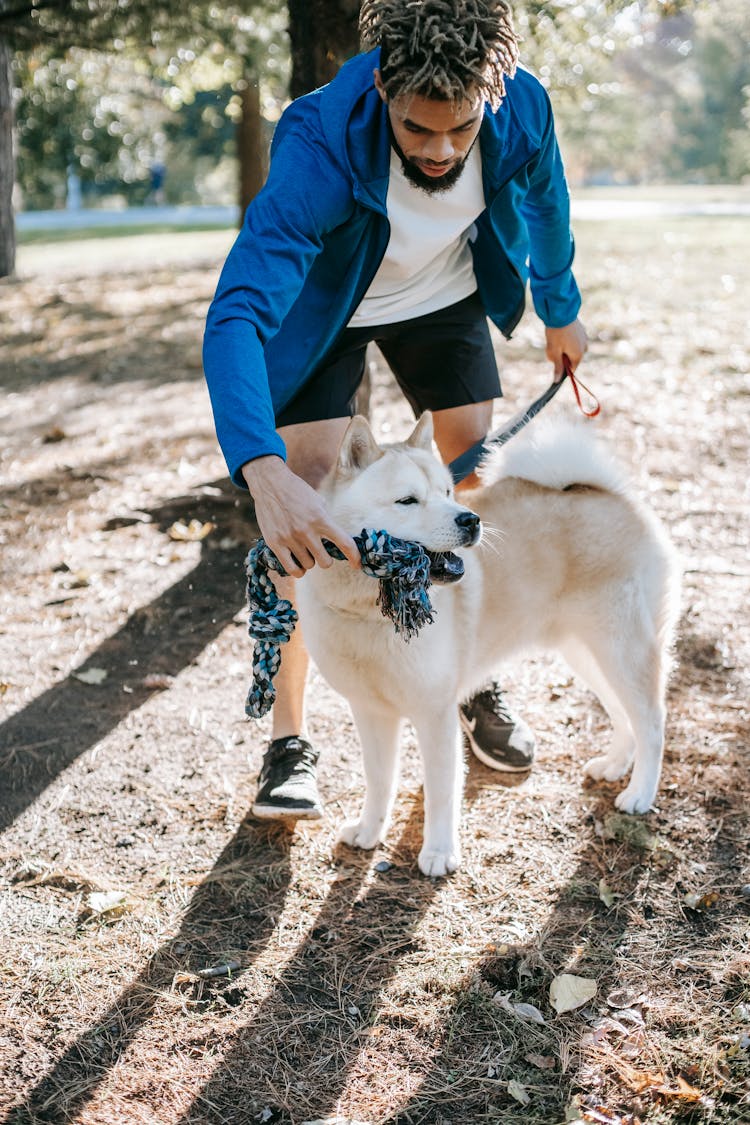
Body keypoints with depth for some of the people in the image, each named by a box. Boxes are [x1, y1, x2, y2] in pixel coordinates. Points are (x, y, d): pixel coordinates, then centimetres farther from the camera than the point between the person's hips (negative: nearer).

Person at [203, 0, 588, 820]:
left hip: (447, 296, 4)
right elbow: (236, 315, -49)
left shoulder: (522, 107, -28)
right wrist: (264, 471, -64)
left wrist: (560, 311, 12)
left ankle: (476, 686, 24)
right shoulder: (320, 148, -41)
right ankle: (289, 741, 0)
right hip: (326, 310, -3)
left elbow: (544, 201, -2)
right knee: (304, 511, -13)